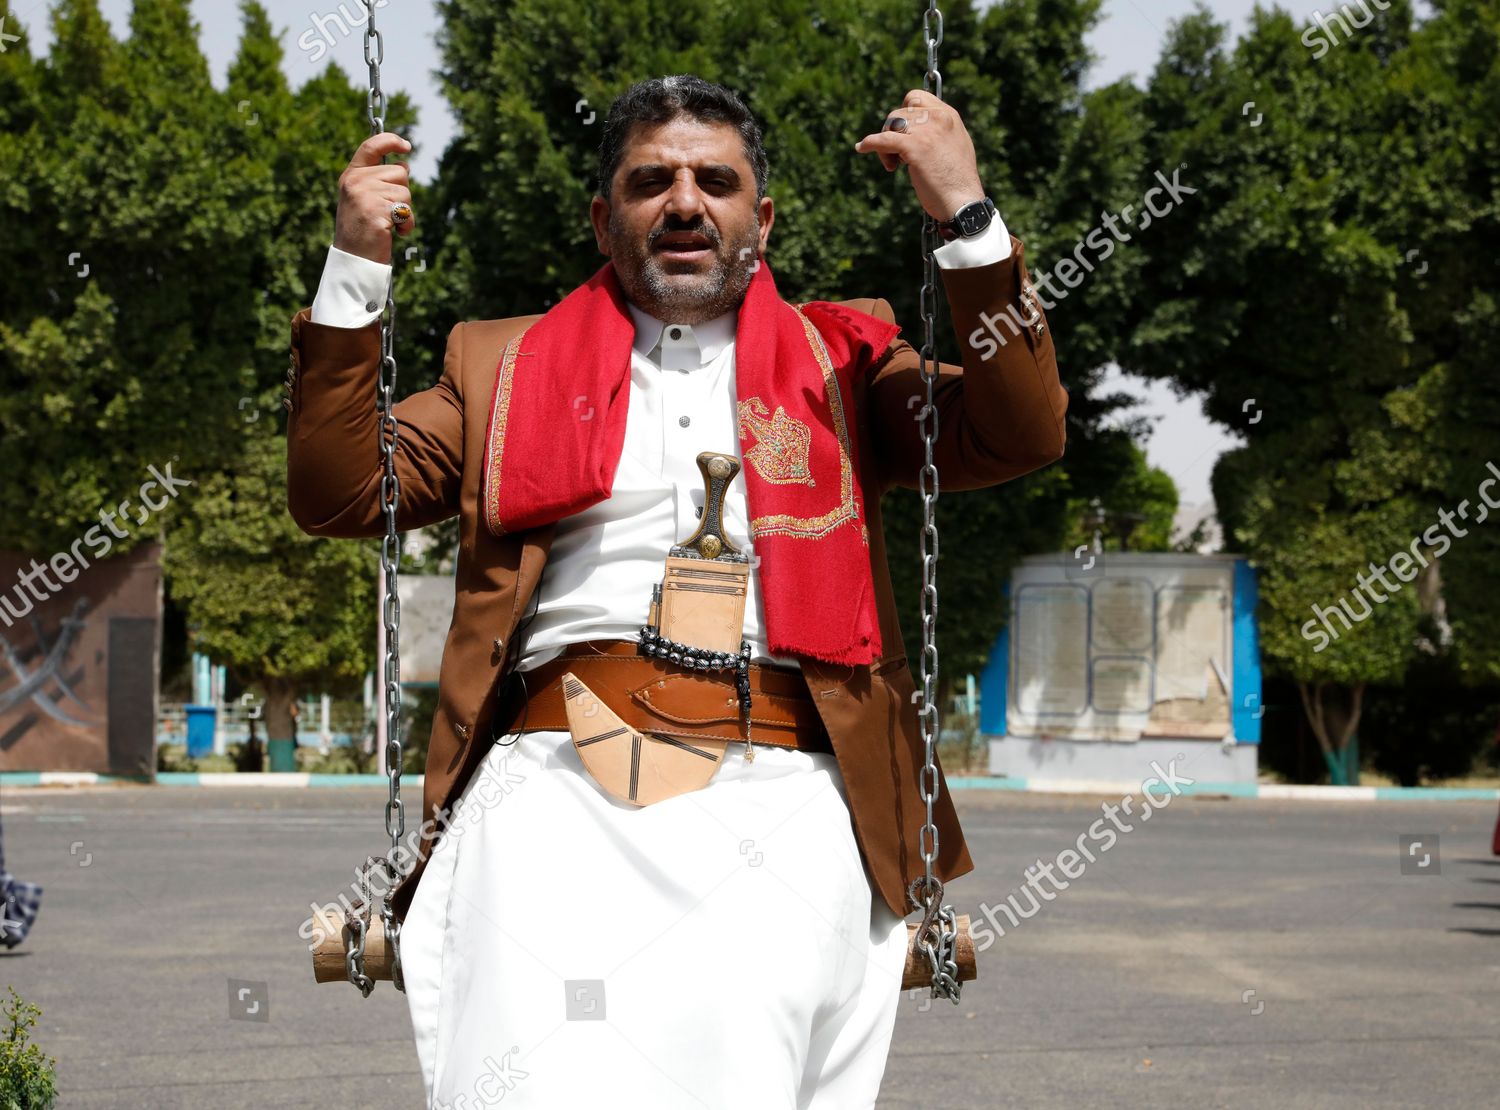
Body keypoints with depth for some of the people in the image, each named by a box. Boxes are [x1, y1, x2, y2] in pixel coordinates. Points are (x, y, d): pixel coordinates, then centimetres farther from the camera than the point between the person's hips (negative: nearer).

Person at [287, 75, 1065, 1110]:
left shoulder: (840, 358, 24)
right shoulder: (505, 364, 26)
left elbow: (1021, 436, 11)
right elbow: (337, 497, 16)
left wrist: (966, 212, 2)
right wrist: (356, 269, 7)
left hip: (780, 795, 0)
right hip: (555, 779, 0)